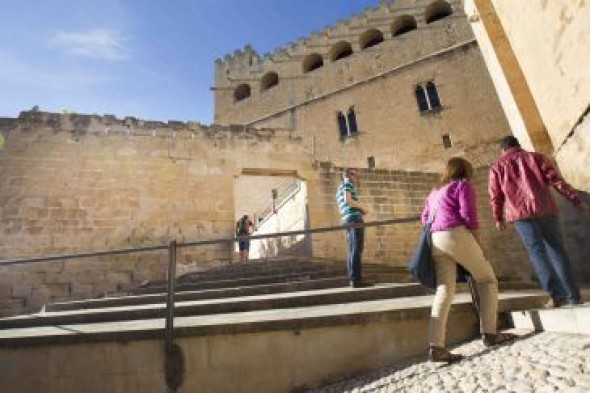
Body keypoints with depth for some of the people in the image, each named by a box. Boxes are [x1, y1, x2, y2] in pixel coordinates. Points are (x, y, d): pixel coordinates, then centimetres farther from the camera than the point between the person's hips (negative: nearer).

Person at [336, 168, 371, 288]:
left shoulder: (340, 188, 28)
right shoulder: (347, 183, 3)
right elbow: (348, 200, -14)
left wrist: (360, 210, 18)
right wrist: (362, 207, -5)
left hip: (347, 219, 9)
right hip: (354, 217, -9)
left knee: (352, 250, 8)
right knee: (357, 249, -12)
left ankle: (352, 279, 9)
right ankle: (356, 279, -15)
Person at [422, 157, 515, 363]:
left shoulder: (435, 191, 29)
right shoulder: (463, 184, 8)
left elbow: (425, 218, 24)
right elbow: (468, 215, -4)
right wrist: (478, 244, 1)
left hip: (435, 240, 6)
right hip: (456, 235, -6)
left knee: (444, 290, -1)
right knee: (487, 279, 13)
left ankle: (436, 347, -11)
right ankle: (489, 333, 13)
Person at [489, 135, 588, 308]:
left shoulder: (497, 167, 11)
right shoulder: (536, 157, 14)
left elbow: (496, 196, 9)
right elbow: (556, 180, 3)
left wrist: (498, 218, 17)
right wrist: (576, 200, 3)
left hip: (520, 213, -2)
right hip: (545, 209, 2)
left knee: (537, 252, 0)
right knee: (557, 249, 9)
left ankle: (557, 294, -9)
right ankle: (573, 295, 7)